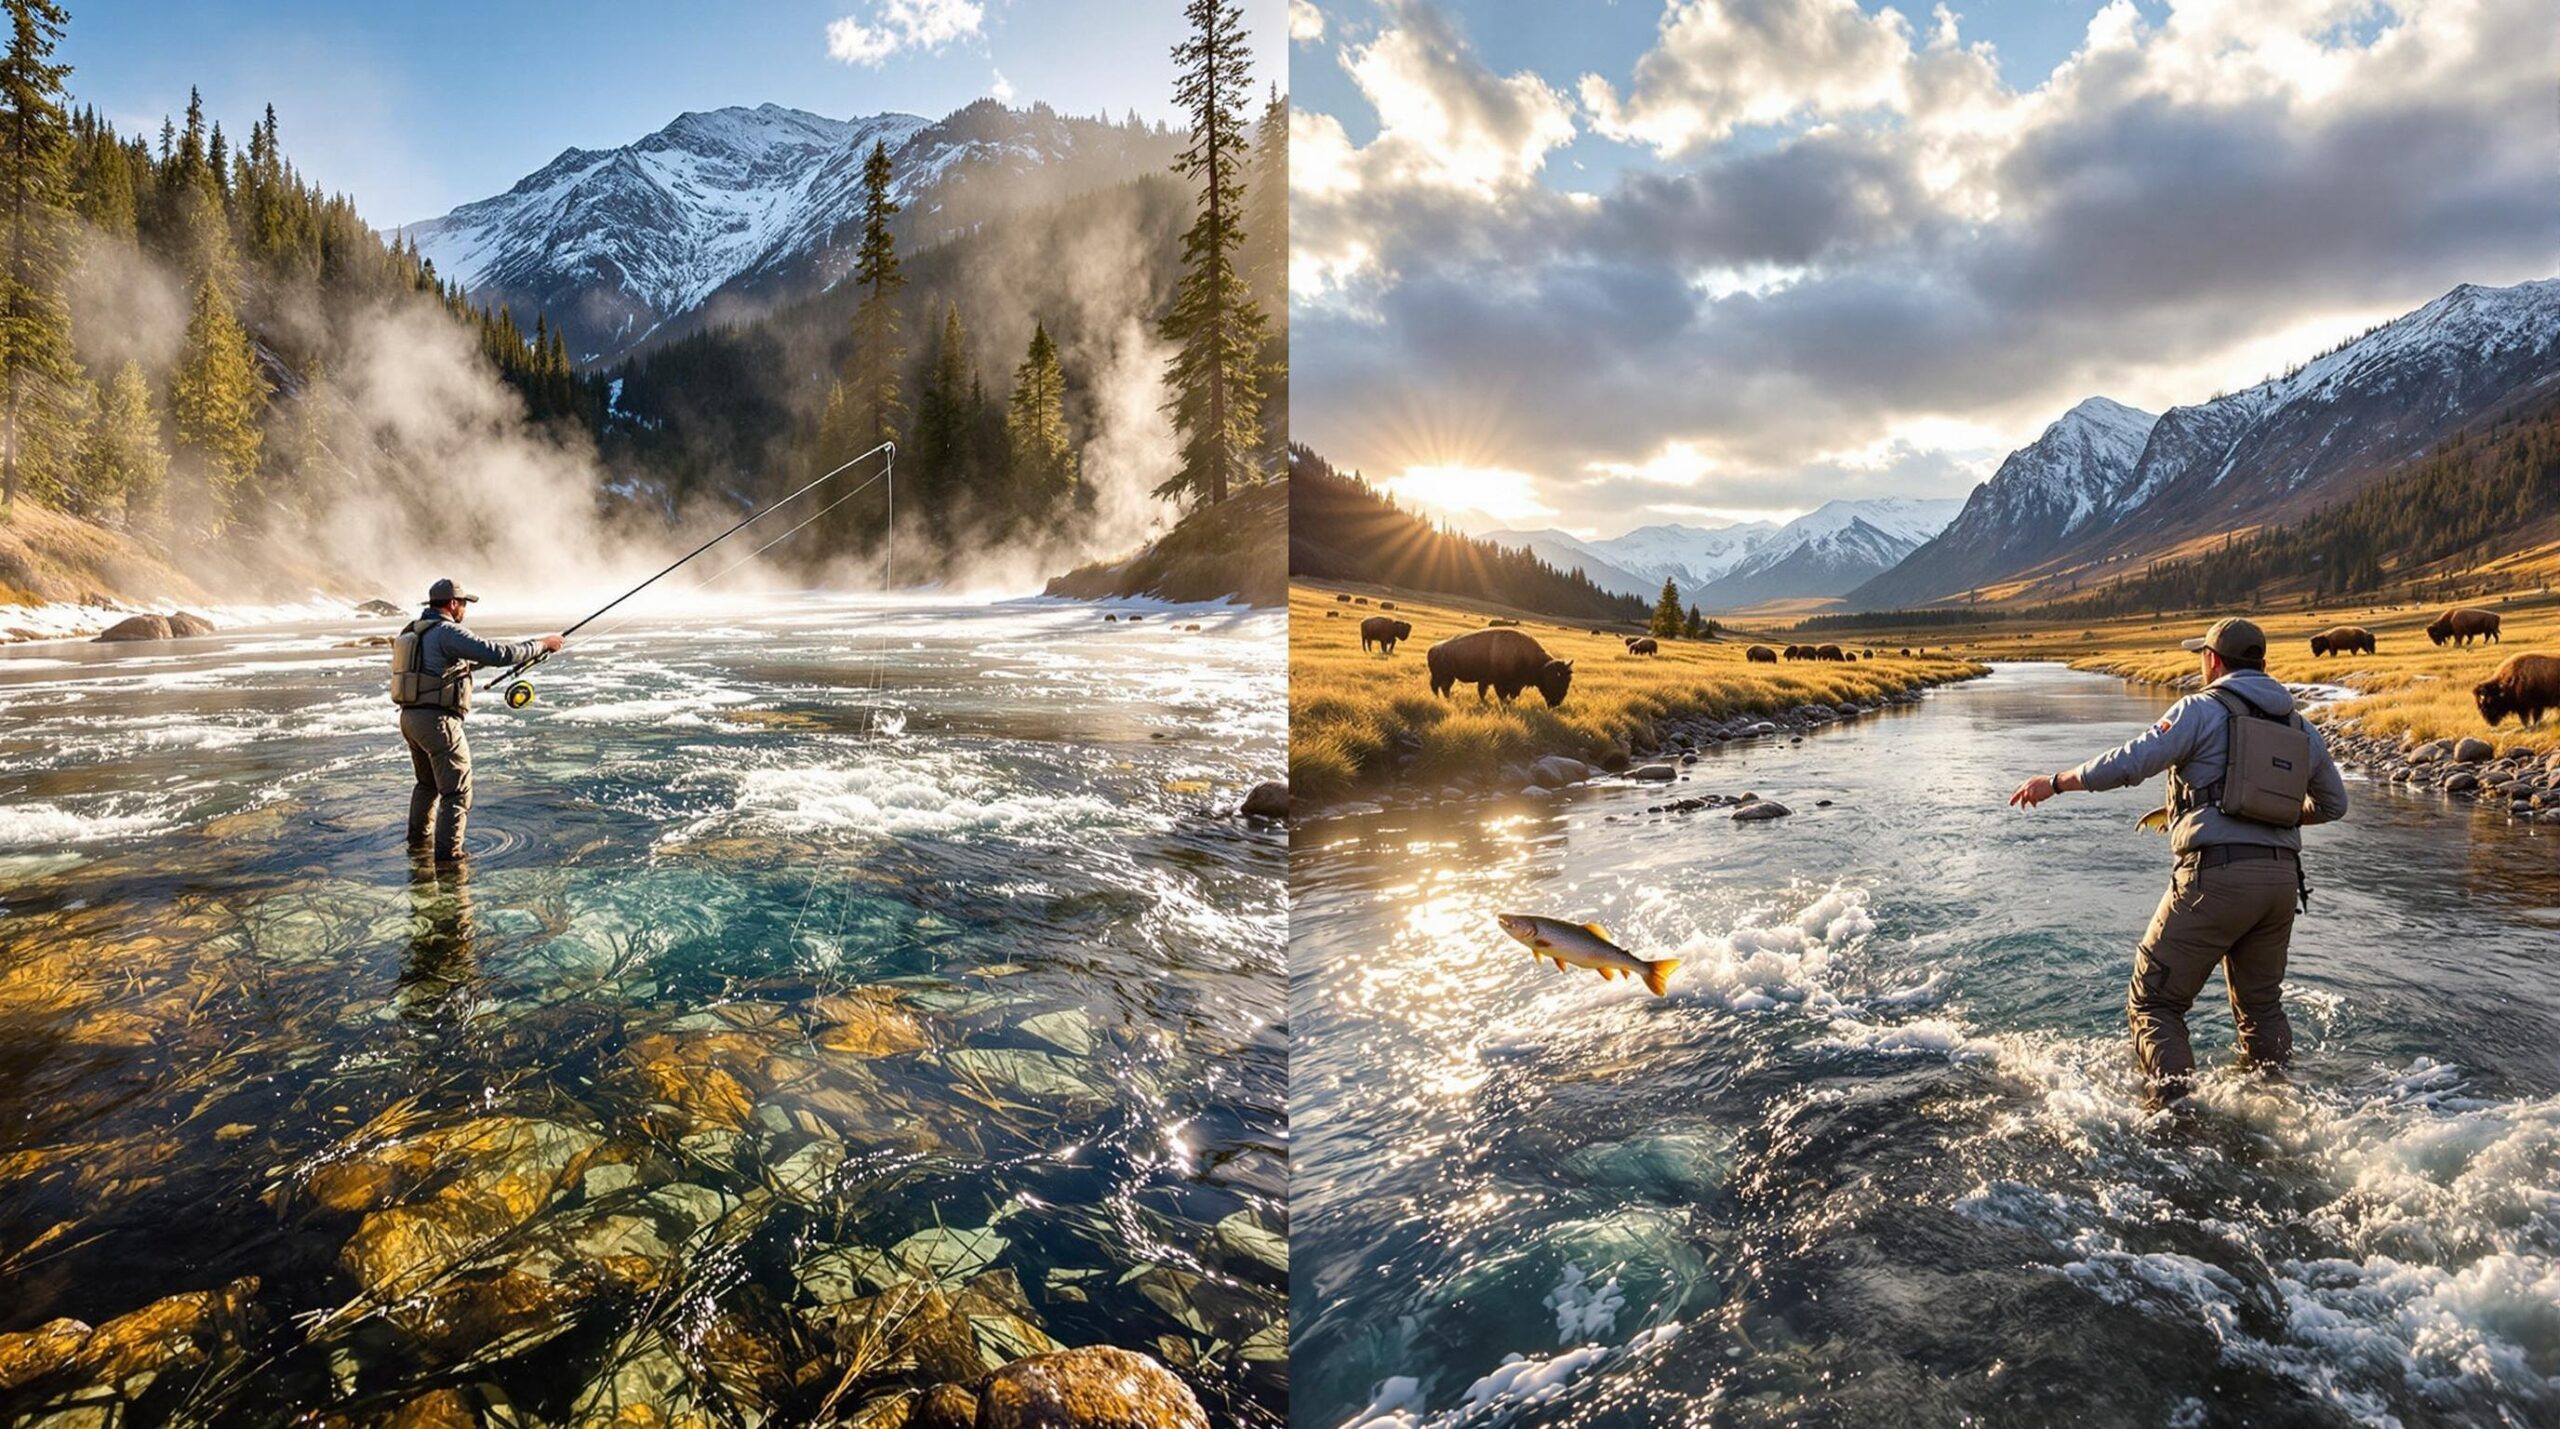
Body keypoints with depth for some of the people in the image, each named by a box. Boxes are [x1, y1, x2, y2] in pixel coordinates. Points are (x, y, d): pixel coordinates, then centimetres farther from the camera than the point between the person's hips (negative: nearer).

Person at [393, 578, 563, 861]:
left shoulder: (413, 631, 14)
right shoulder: (447, 632, -15)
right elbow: (498, 655, -21)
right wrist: (541, 644, -12)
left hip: (410, 717, 10)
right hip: (437, 720, -10)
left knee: (427, 783, 26)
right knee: (456, 789, -2)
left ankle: (418, 841, 37)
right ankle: (448, 852, -2)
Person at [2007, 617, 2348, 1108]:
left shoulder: (2203, 709, -2)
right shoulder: (2300, 726, 17)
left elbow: (2130, 762, -12)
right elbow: (2333, 804, 27)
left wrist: (2056, 782, -2)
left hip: (2216, 874, -7)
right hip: (2281, 877, 7)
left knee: (2154, 999, 0)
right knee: (2261, 1003, 23)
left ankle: (2176, 1107, -9)